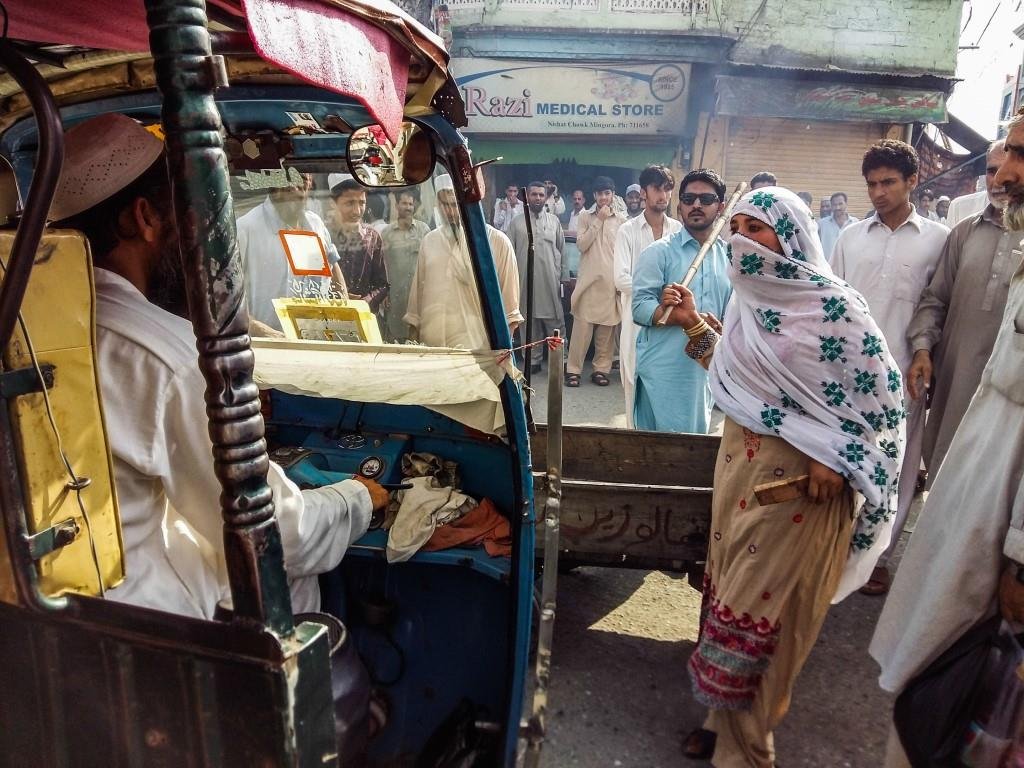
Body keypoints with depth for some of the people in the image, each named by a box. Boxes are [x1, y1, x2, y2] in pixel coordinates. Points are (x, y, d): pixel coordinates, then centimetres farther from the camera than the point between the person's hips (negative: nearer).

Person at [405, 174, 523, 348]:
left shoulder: (497, 241, 1)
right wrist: (413, 338, 15)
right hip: (431, 343, 4)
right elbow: (417, 294, 16)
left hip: (477, 347, -3)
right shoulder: (429, 241, 13)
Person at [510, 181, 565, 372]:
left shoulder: (554, 220, 11)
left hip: (550, 280, 0)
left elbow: (561, 249, 12)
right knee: (529, 321, 3)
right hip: (525, 279, 0)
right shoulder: (517, 222, 8)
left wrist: (558, 274, 4)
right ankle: (533, 360, 11)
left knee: (555, 321, -2)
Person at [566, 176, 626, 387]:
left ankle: (601, 369, 11)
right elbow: (581, 245, -5)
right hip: (589, 278, -1)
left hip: (611, 280, 1)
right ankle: (573, 369, 2)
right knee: (582, 325, -4)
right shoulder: (585, 216, 6)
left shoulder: (621, 219, 7)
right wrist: (598, 220, -8)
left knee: (607, 326, 3)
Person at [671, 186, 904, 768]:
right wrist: (694, 325, 8)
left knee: (766, 598, 4)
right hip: (741, 464, 7)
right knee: (732, 584, 14)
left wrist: (835, 461, -15)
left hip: (800, 476, -7)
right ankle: (728, 716, 33)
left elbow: (880, 389, -11)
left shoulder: (833, 303, -14)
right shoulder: (748, 299, 8)